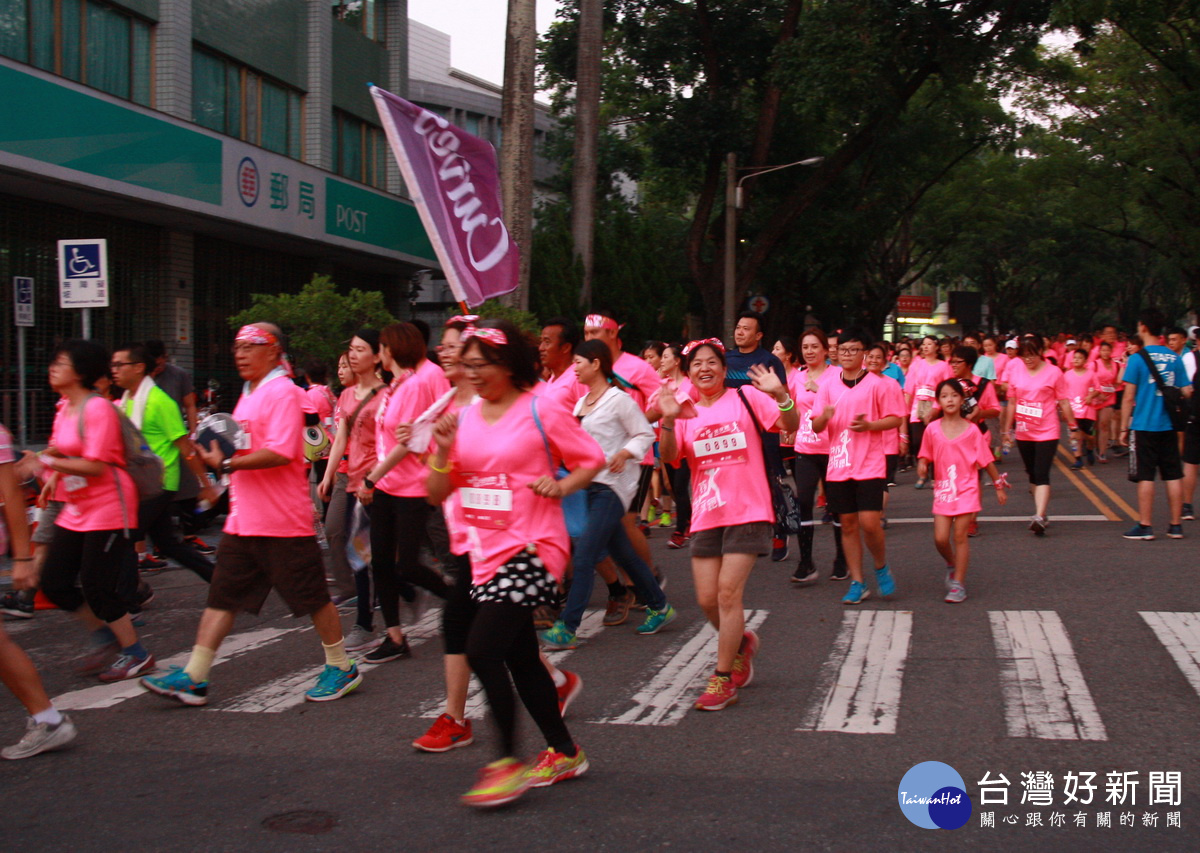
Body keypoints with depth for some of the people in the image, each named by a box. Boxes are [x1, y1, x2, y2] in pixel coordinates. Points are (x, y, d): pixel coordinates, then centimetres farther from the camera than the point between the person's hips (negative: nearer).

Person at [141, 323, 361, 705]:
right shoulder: (249, 394, 18)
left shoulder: (282, 393, -13)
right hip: (243, 520, 9)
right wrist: (217, 447, 7)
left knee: (311, 597, 2)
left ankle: (342, 668, 17)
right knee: (221, 596, 7)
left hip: (282, 520, -9)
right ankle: (193, 678, 9)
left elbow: (281, 453, -23)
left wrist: (227, 463, -20)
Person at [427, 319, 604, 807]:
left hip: (530, 548, -7)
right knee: (521, 658, 14)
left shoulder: (540, 412, -7)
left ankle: (508, 762, -4)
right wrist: (443, 451, -10)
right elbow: (437, 493, 6)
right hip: (484, 551, 7)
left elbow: (593, 459, 1)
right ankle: (564, 753, 28)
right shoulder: (464, 418, 8)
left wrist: (562, 486, -15)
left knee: (482, 651, -16)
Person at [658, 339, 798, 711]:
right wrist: (668, 421, -24)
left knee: (728, 592, -10)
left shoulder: (746, 398, 1)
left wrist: (780, 395, -28)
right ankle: (741, 642, 36)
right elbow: (668, 455, -6)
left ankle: (723, 680, 1)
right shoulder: (686, 412, 9)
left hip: (748, 512, -4)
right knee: (707, 599, 4)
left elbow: (791, 426, -9)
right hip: (706, 515, 4)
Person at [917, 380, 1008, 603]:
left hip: (966, 489, -2)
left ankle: (959, 584, 6)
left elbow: (986, 460, 2)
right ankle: (952, 565, 29)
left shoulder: (971, 430, -4)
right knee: (940, 538, -3)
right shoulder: (932, 429, 0)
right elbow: (926, 455, 10)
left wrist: (999, 485, 6)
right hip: (942, 489, 2)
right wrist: (922, 464, -12)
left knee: (960, 535, -4)